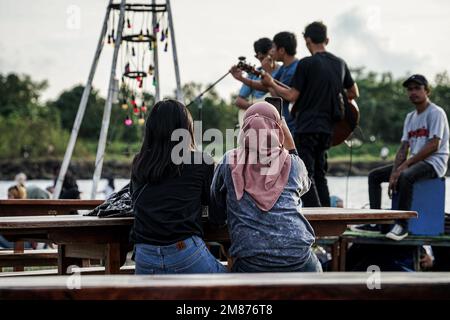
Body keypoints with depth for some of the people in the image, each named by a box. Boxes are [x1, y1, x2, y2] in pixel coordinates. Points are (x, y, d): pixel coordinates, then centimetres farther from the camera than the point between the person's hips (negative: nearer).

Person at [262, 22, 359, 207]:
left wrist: (271, 84, 2)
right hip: (327, 128, 7)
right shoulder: (340, 63, 8)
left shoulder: (306, 64, -12)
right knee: (319, 175, 16)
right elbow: (354, 93, 18)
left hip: (306, 128, -7)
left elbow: (291, 96, -11)